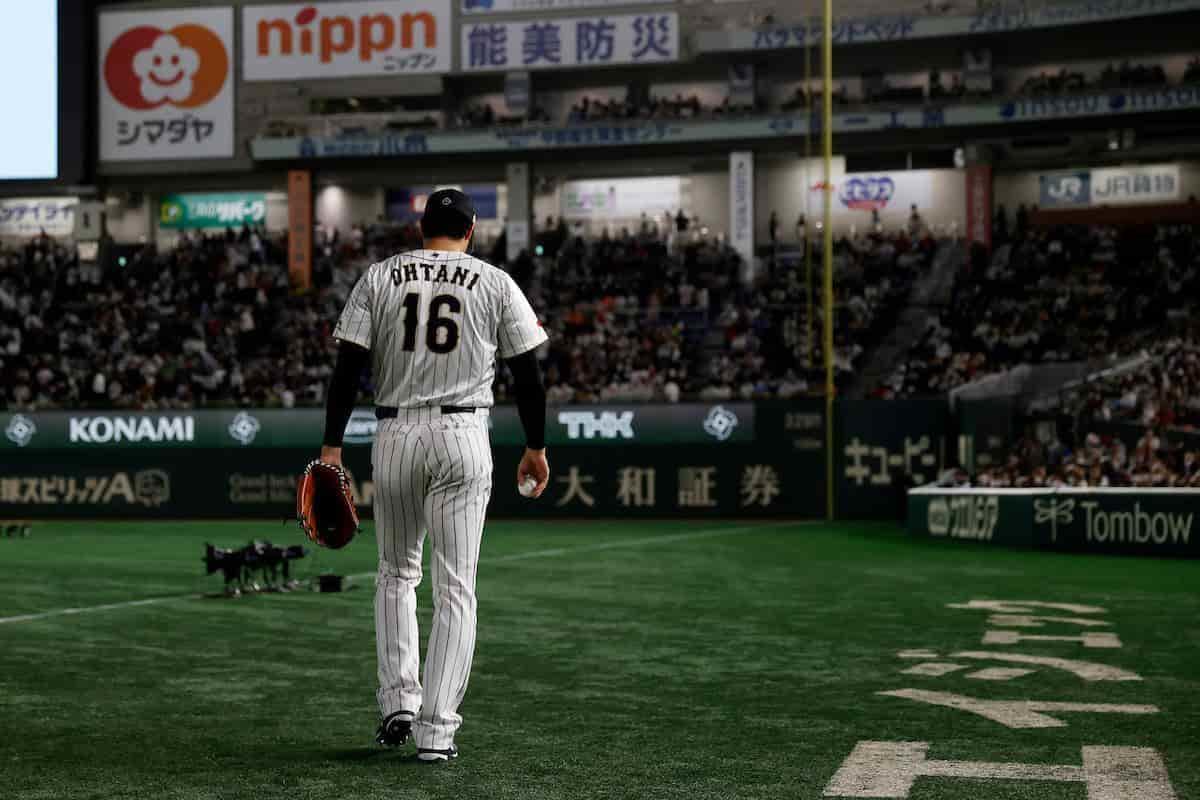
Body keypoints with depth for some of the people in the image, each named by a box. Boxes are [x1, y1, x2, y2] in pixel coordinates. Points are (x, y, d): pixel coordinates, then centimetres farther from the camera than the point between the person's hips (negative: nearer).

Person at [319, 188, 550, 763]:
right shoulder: (496, 284, 3)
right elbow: (527, 373, 3)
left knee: (396, 573, 19)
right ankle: (436, 729, -2)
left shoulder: (379, 278, 6)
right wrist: (536, 446, 12)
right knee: (455, 587, 1)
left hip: (395, 436, 2)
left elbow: (348, 366, 0)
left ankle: (398, 703, 12)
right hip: (462, 437, -2)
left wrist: (332, 445, 2)